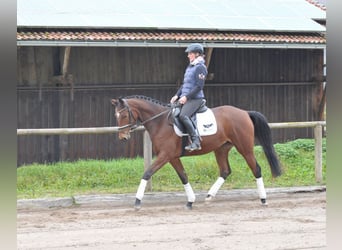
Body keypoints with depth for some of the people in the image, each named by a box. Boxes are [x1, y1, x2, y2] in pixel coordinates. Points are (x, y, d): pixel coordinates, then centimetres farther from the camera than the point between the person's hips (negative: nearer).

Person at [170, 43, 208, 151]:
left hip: (195, 98, -10)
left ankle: (196, 141, -29)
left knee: (183, 115, -30)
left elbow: (199, 86, -16)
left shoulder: (200, 67, -9)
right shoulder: (190, 66, 19)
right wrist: (177, 95, 10)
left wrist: (186, 97, -19)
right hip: (185, 98, 10)